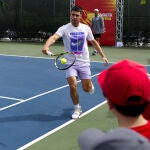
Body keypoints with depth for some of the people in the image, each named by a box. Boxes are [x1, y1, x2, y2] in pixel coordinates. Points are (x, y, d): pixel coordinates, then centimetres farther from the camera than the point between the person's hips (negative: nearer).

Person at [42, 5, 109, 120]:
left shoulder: (86, 28, 0)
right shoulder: (64, 28, -10)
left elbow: (94, 42, 14)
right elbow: (54, 37, -28)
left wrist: (103, 56, 13)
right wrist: (46, 46, -49)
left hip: (84, 63, 2)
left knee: (87, 88, 2)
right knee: (73, 86, -16)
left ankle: (90, 83, 42)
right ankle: (77, 108, 9)